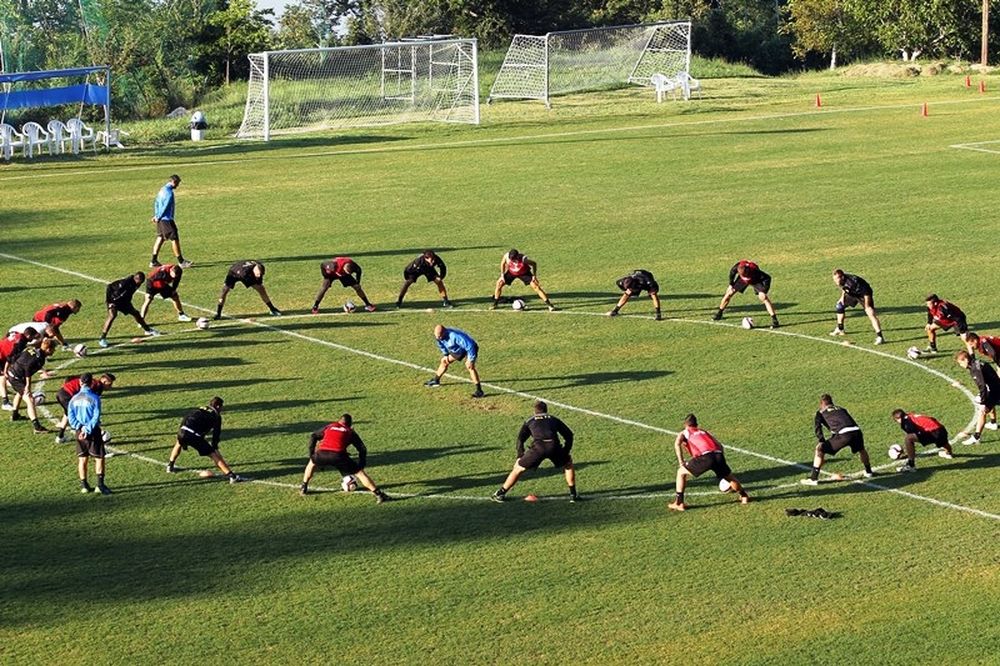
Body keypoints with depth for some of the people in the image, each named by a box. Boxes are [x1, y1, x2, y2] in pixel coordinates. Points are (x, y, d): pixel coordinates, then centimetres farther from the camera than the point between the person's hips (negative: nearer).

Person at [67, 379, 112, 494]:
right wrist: (88, 429, -15)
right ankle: (100, 484, -8)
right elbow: (96, 417, -16)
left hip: (79, 432, 4)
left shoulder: (74, 399, 5)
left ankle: (84, 485, 15)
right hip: (93, 432, -4)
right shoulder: (94, 398, -9)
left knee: (82, 459, 13)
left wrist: (80, 427, -11)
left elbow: (71, 417, -3)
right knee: (99, 458, 2)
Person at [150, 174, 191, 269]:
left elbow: (156, 202, 19)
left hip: (160, 219, 10)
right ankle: (181, 262, 1)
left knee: (160, 238, 14)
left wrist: (156, 215, 17)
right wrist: (158, 217, -10)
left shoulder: (162, 189, 12)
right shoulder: (169, 193, -19)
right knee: (174, 239, -3)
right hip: (166, 219, -10)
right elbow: (165, 207, -21)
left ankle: (153, 261, 16)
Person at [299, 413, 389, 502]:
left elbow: (313, 437, 26)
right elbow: (362, 449, 19)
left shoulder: (329, 426, 31)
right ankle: (378, 494, -2)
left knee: (312, 462, 36)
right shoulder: (351, 432, 26)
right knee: (359, 472, 6)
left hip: (322, 454, 2)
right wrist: (360, 466, 22)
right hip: (338, 455, -2)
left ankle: (303, 488, 38)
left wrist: (311, 454, 29)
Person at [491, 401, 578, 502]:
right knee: (568, 464, 28)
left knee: (518, 468, 15)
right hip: (554, 446, 1)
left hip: (538, 446, -1)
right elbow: (569, 435, 27)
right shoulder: (554, 419, 32)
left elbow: (520, 439, 17)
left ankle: (500, 494, 15)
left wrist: (520, 456, 18)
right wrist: (565, 452, 31)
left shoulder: (530, 421, 29)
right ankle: (573, 494, 25)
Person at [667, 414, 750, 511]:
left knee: (681, 472, 15)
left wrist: (681, 463, 2)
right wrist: (720, 462, 37)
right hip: (718, 455, 4)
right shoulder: (705, 432, 37)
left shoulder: (684, 433, 25)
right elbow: (720, 446, 29)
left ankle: (679, 503, 10)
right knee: (729, 477, 31)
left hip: (705, 457, -4)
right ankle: (744, 496, 47)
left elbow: (677, 444, 3)